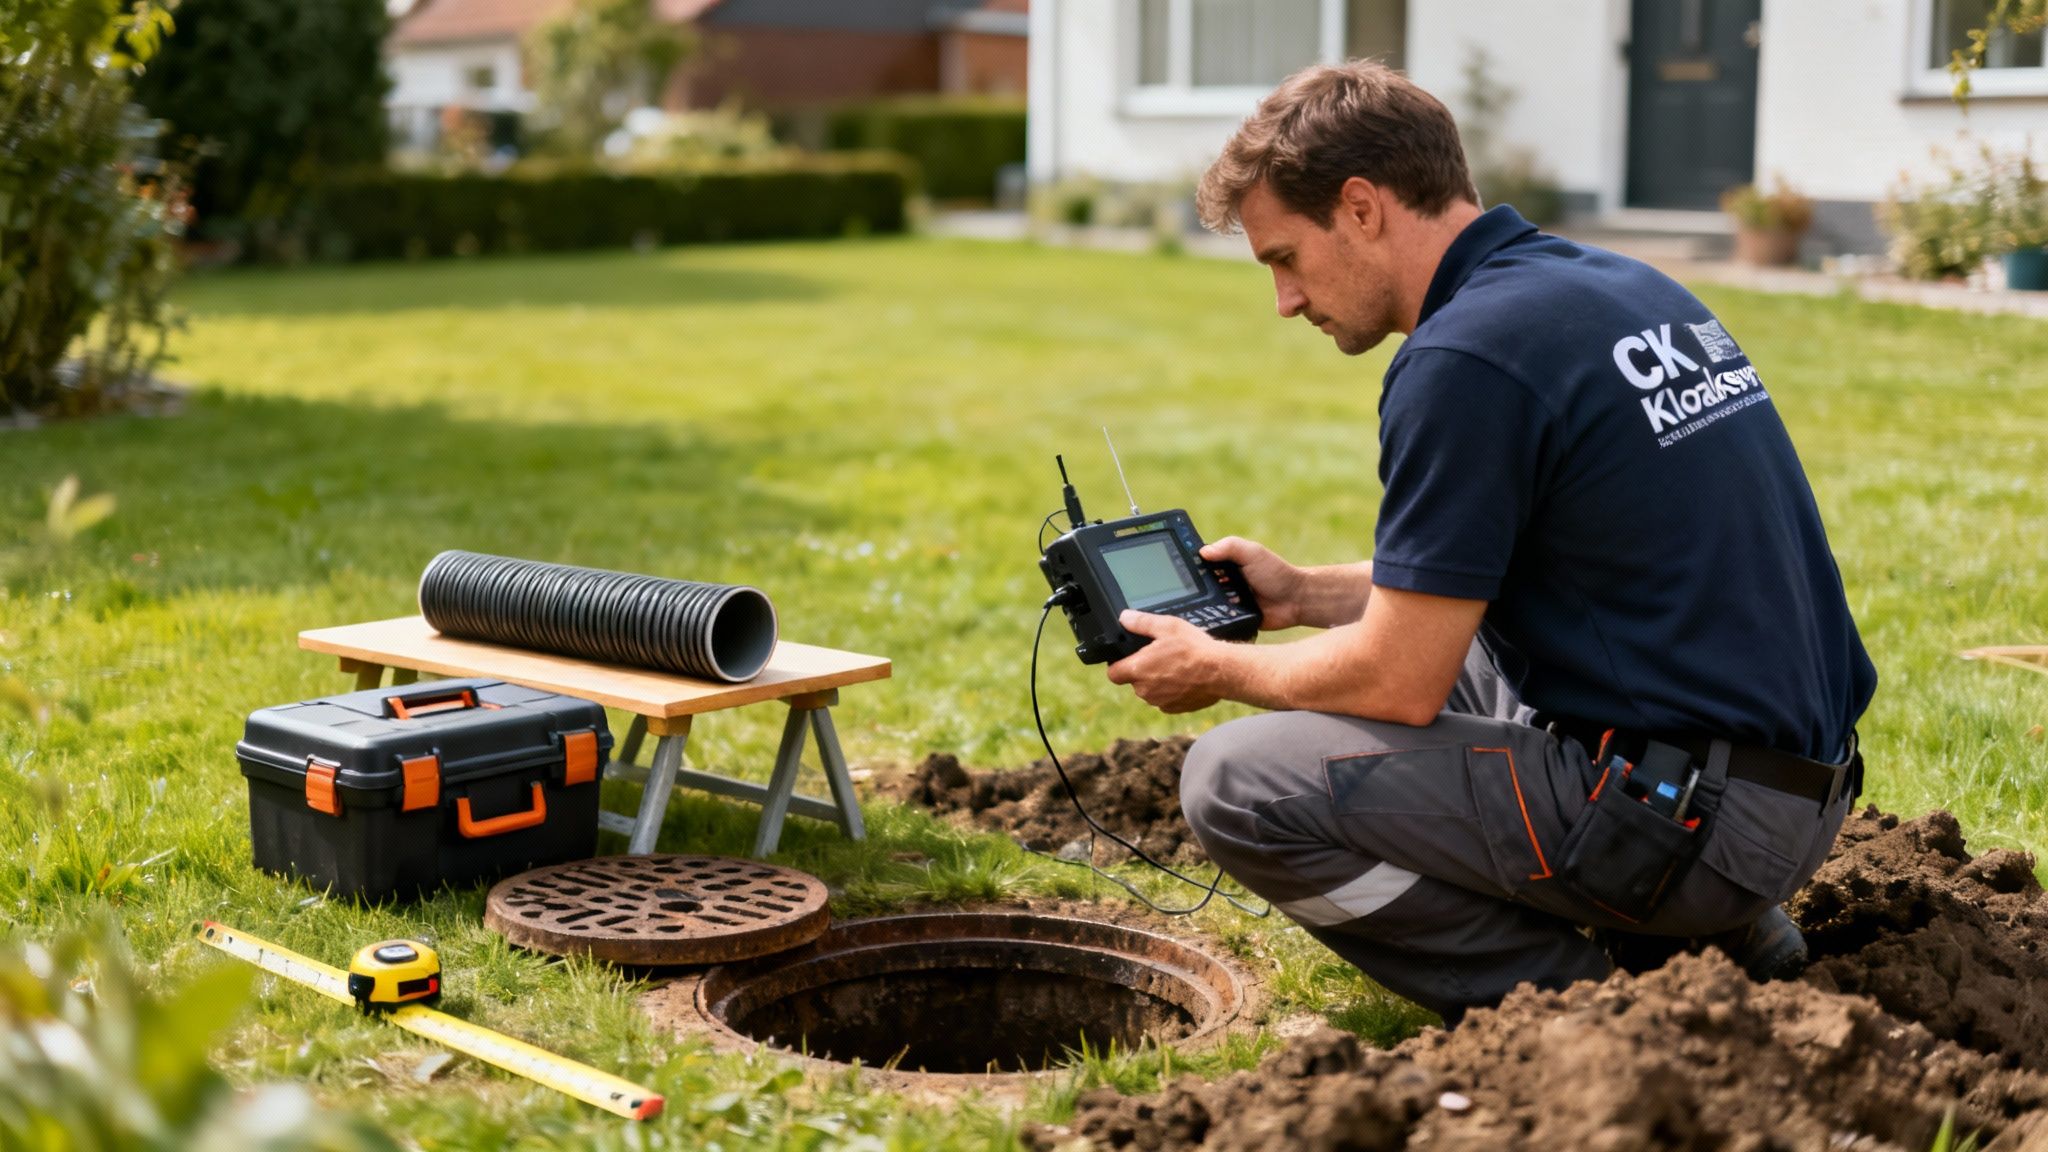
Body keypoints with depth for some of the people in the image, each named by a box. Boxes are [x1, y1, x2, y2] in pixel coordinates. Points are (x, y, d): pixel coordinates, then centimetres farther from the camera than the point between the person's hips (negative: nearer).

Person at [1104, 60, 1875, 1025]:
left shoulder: (1466, 358, -17)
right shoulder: (1620, 288, 13)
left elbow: (1398, 683, -14)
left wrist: (1220, 670, 4)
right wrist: (1304, 594, 22)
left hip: (1691, 816, -10)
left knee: (1234, 782, -8)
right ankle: (1717, 930, 17)